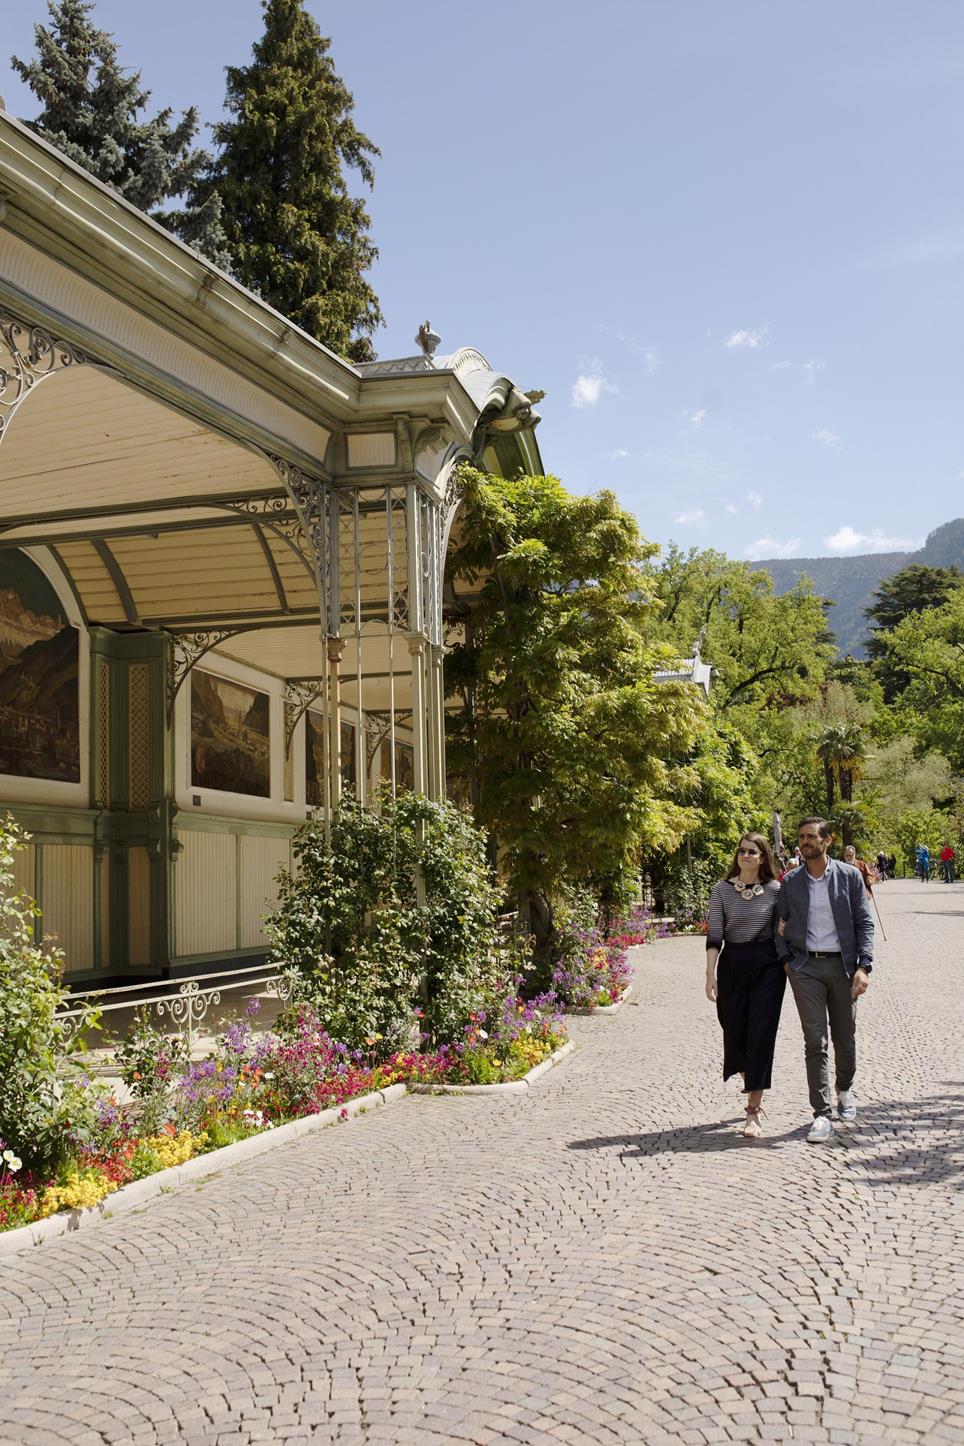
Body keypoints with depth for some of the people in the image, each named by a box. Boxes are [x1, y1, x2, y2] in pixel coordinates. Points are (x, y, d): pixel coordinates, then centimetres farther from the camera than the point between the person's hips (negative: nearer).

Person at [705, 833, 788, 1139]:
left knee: (761, 1034, -6)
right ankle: (753, 1093, 34)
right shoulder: (722, 890, 0)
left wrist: (787, 964, 1)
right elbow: (714, 936, -2)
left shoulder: (775, 890, -1)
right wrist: (711, 975, -8)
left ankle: (753, 1112, -2)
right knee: (735, 1033, 6)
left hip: (767, 965, -1)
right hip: (733, 964, 1)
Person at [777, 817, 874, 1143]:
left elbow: (865, 923, 0)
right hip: (805, 967, 0)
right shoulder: (790, 882, 5)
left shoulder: (849, 876, 1)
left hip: (842, 965, 0)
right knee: (815, 1041, -6)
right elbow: (778, 924, 12)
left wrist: (863, 966, -9)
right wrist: (785, 958, -1)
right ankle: (822, 1114, -3)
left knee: (845, 1037, 11)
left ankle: (845, 1090, 39)